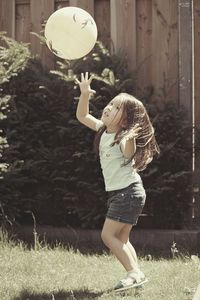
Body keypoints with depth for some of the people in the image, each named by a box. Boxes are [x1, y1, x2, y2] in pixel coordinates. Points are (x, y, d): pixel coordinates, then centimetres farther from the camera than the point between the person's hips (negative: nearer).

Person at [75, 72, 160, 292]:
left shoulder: (124, 137, -18)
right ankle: (137, 275, 12)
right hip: (117, 193, 9)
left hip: (129, 191, -9)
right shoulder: (102, 130, 6)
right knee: (121, 238, 10)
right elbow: (82, 116, 15)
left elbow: (129, 155, -37)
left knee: (108, 235, -13)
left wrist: (129, 138, -54)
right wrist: (85, 95, 0)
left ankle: (134, 273, -13)